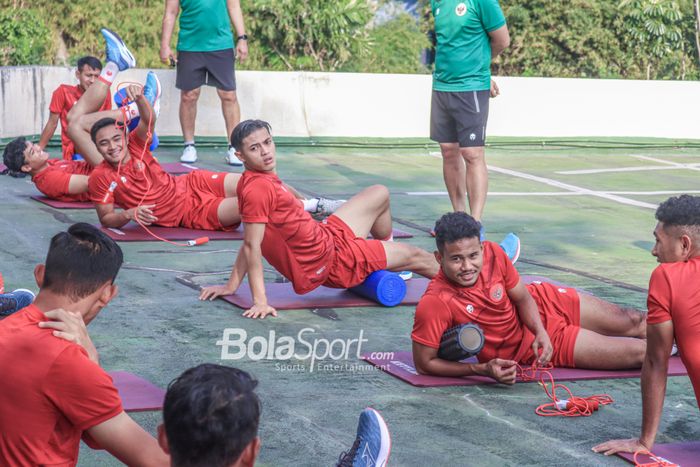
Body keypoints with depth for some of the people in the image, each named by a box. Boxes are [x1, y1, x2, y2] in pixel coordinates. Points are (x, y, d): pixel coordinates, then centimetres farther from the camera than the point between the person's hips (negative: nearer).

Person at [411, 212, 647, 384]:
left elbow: (522, 298, -6)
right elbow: (424, 363, -27)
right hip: (525, 347, -3)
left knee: (633, 322, 15)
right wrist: (483, 369, -33)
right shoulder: (435, 303, -36)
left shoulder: (492, 253, -23)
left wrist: (541, 332, -23)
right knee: (638, 352, 1)